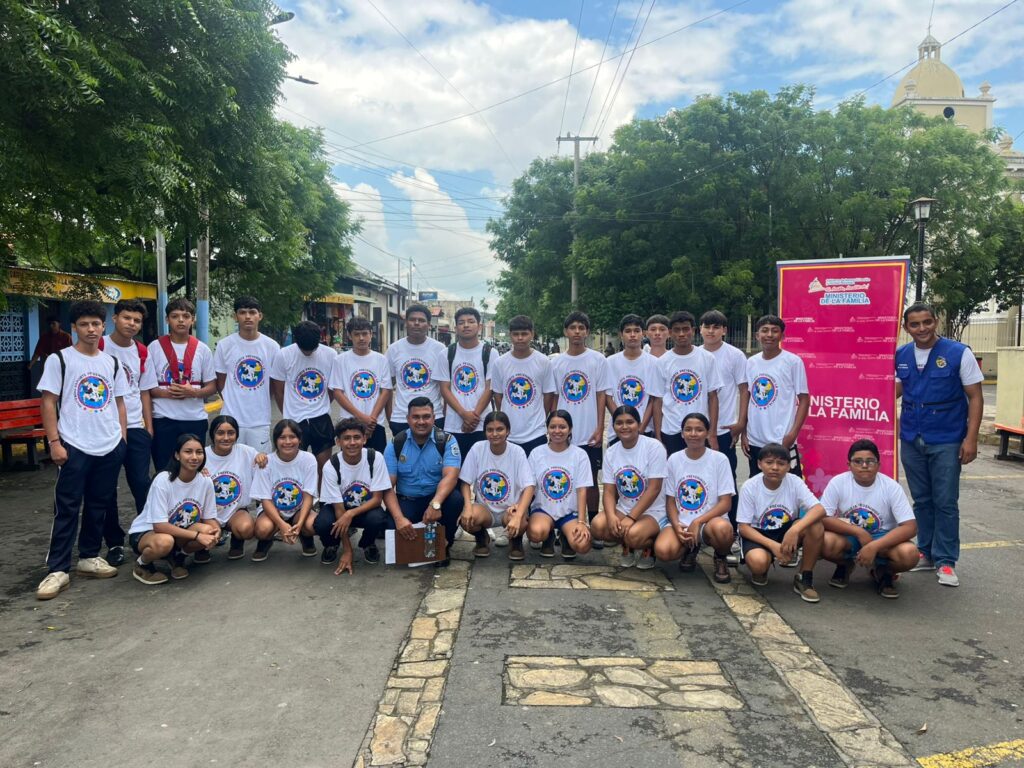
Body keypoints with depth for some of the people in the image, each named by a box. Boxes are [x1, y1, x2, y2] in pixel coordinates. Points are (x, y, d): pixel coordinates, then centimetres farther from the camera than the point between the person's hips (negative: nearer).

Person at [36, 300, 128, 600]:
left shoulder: (112, 363, 10)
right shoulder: (59, 360, -1)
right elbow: (48, 403, -3)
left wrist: (122, 438, 8)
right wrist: (54, 442, -10)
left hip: (110, 447, 4)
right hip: (74, 448, -4)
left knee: (98, 505, 12)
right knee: (67, 509, -2)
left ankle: (89, 557, 25)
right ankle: (57, 570, 4)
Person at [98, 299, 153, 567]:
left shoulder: (142, 352, 8)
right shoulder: (99, 347, -4)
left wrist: (149, 425, 8)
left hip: (135, 427, 2)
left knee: (142, 484, 0)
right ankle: (114, 543, 15)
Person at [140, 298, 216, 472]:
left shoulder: (202, 349, 4)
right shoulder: (155, 348, 1)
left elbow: (212, 386, 7)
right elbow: (146, 387, 2)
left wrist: (193, 392, -13)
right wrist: (167, 393, -16)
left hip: (195, 419, 1)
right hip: (163, 420, -1)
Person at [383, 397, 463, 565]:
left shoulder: (447, 441, -8)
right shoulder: (395, 444, -3)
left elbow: (450, 476, -22)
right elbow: (388, 485, -8)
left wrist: (435, 504, -42)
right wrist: (399, 517, -25)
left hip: (437, 498, 0)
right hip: (406, 501, 1)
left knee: (456, 500, -33)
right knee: (393, 527, -30)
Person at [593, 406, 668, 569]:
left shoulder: (653, 447, -13)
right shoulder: (611, 452, 2)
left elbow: (654, 489, -17)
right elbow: (609, 491, -1)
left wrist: (630, 518, -22)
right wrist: (611, 516, -22)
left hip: (653, 511, -5)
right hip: (623, 508, 5)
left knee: (633, 535, -34)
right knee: (597, 525, -24)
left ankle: (649, 546, 4)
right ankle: (628, 547, 7)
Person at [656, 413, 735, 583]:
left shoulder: (719, 459, -5)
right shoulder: (674, 460, 4)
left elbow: (725, 503, -7)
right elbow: (670, 500, 6)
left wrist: (697, 522, -20)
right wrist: (677, 526, -13)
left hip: (709, 521, -2)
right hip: (681, 523, 2)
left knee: (721, 528, -39)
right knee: (662, 551, -30)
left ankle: (720, 559, -1)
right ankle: (690, 548, 9)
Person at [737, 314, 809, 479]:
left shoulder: (793, 361, -6)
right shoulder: (751, 362, 7)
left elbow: (804, 399, -5)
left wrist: (793, 434, -13)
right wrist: (743, 432, 8)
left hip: (782, 442, -5)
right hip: (755, 441, 5)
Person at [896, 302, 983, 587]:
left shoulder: (959, 353, -9)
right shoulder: (901, 355, 1)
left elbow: (975, 397, -7)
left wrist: (971, 438, -13)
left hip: (946, 441, -4)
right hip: (911, 440, 4)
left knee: (945, 502, 1)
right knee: (922, 500, 13)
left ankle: (946, 561, 11)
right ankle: (926, 553, 25)